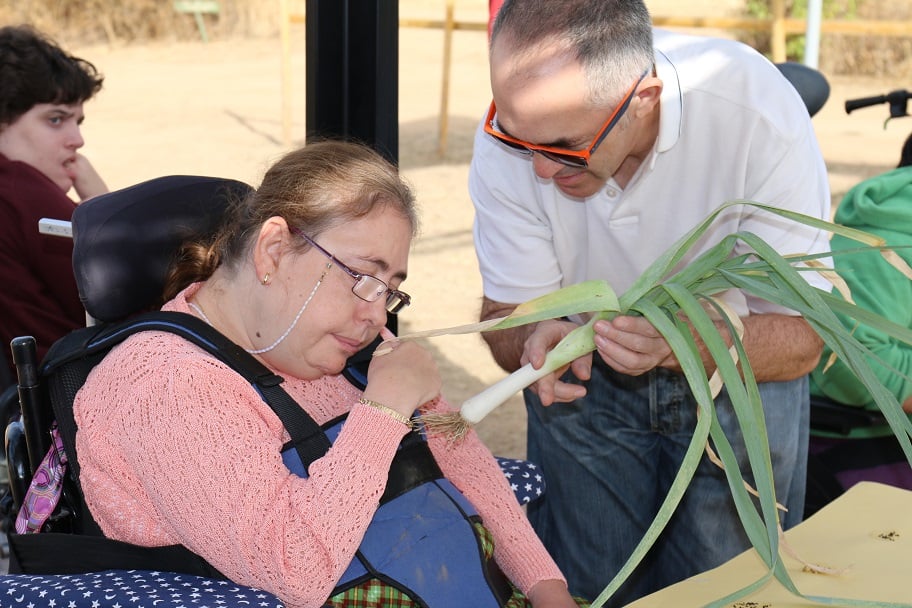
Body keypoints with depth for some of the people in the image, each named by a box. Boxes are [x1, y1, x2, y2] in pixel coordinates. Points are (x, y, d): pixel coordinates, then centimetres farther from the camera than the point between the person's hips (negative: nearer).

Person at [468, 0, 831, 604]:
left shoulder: (759, 111, -32)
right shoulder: (511, 136, -25)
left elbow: (800, 339, -26)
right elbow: (508, 312, -13)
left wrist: (678, 340, -46)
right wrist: (534, 342, -37)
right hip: (587, 377, 2)